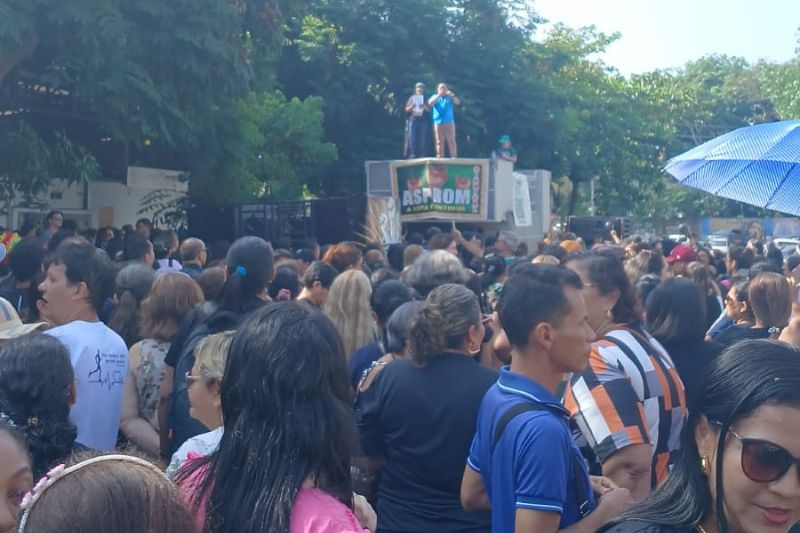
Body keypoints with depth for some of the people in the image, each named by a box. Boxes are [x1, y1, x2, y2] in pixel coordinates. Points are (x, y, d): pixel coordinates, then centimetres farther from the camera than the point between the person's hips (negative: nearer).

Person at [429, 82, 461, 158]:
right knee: (439, 141, -2)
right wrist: (438, 95, -11)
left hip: (449, 122, 0)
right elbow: (430, 103, -5)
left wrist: (452, 95, -14)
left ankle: (454, 157, -10)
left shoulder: (449, 97, 15)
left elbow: (458, 102, 0)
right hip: (438, 122, 0)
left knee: (451, 140, -7)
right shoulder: (435, 97, 16)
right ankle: (439, 158, -3)